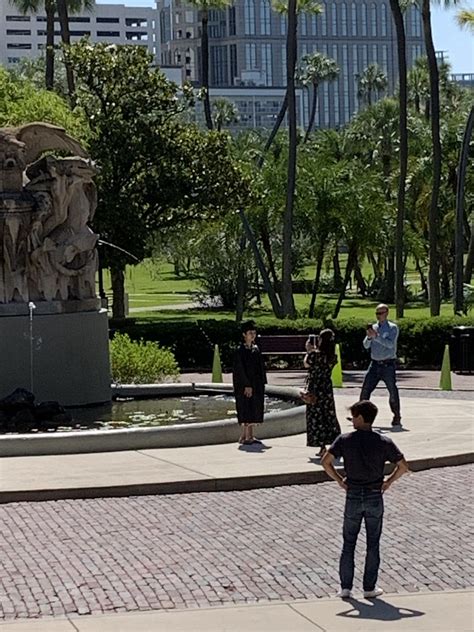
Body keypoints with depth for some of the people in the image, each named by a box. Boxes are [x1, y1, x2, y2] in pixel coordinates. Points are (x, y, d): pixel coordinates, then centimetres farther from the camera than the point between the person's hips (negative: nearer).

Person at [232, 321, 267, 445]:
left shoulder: (255, 349, 11)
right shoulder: (240, 351, -11)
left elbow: (260, 367, 14)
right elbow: (240, 369, -15)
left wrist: (262, 382, 6)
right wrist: (247, 385, -20)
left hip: (256, 383, 7)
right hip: (244, 384, -7)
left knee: (253, 410, 8)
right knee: (246, 411, -6)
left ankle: (249, 436, 14)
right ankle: (246, 436, -2)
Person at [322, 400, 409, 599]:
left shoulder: (344, 440, -7)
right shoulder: (384, 442, -6)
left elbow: (326, 462, -13)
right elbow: (403, 466, -6)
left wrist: (340, 480, 0)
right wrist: (389, 481, 7)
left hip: (353, 495, 0)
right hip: (375, 496, 0)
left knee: (348, 543, 10)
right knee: (373, 544, 9)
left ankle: (345, 587, 9)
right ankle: (369, 588, 12)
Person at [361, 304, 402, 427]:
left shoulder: (392, 328, -4)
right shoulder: (373, 327, 11)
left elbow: (390, 344, -19)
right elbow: (366, 345, 6)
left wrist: (376, 336, -27)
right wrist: (369, 337, -14)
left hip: (388, 365, -5)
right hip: (374, 364, 5)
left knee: (392, 391, -3)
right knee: (365, 389, 0)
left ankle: (396, 418, 6)